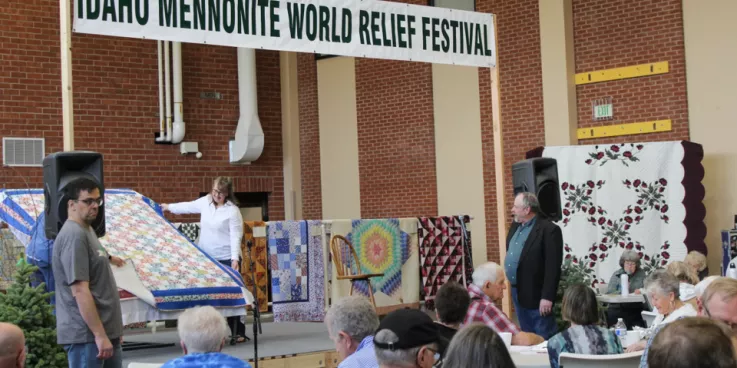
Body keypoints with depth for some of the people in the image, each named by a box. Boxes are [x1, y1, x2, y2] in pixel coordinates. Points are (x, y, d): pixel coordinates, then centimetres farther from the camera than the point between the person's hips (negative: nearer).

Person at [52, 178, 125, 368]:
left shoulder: (86, 230, 12)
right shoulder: (74, 235, -18)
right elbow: (80, 290, -23)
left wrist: (108, 258, 53)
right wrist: (99, 335, -24)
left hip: (107, 330, 10)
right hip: (87, 333, -10)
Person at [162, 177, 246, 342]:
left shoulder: (233, 211, -13)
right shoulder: (205, 202, 4)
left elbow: (236, 237, -17)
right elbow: (189, 206, 22)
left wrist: (235, 258, -26)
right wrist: (169, 207, 29)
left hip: (227, 259, -5)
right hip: (207, 258, 6)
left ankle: (239, 333, 3)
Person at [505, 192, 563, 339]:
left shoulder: (549, 230, -14)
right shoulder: (515, 227, 12)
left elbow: (553, 266, -18)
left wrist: (547, 297, -21)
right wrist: (510, 286, 15)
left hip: (536, 294, -8)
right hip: (517, 292, 8)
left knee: (545, 338, -3)